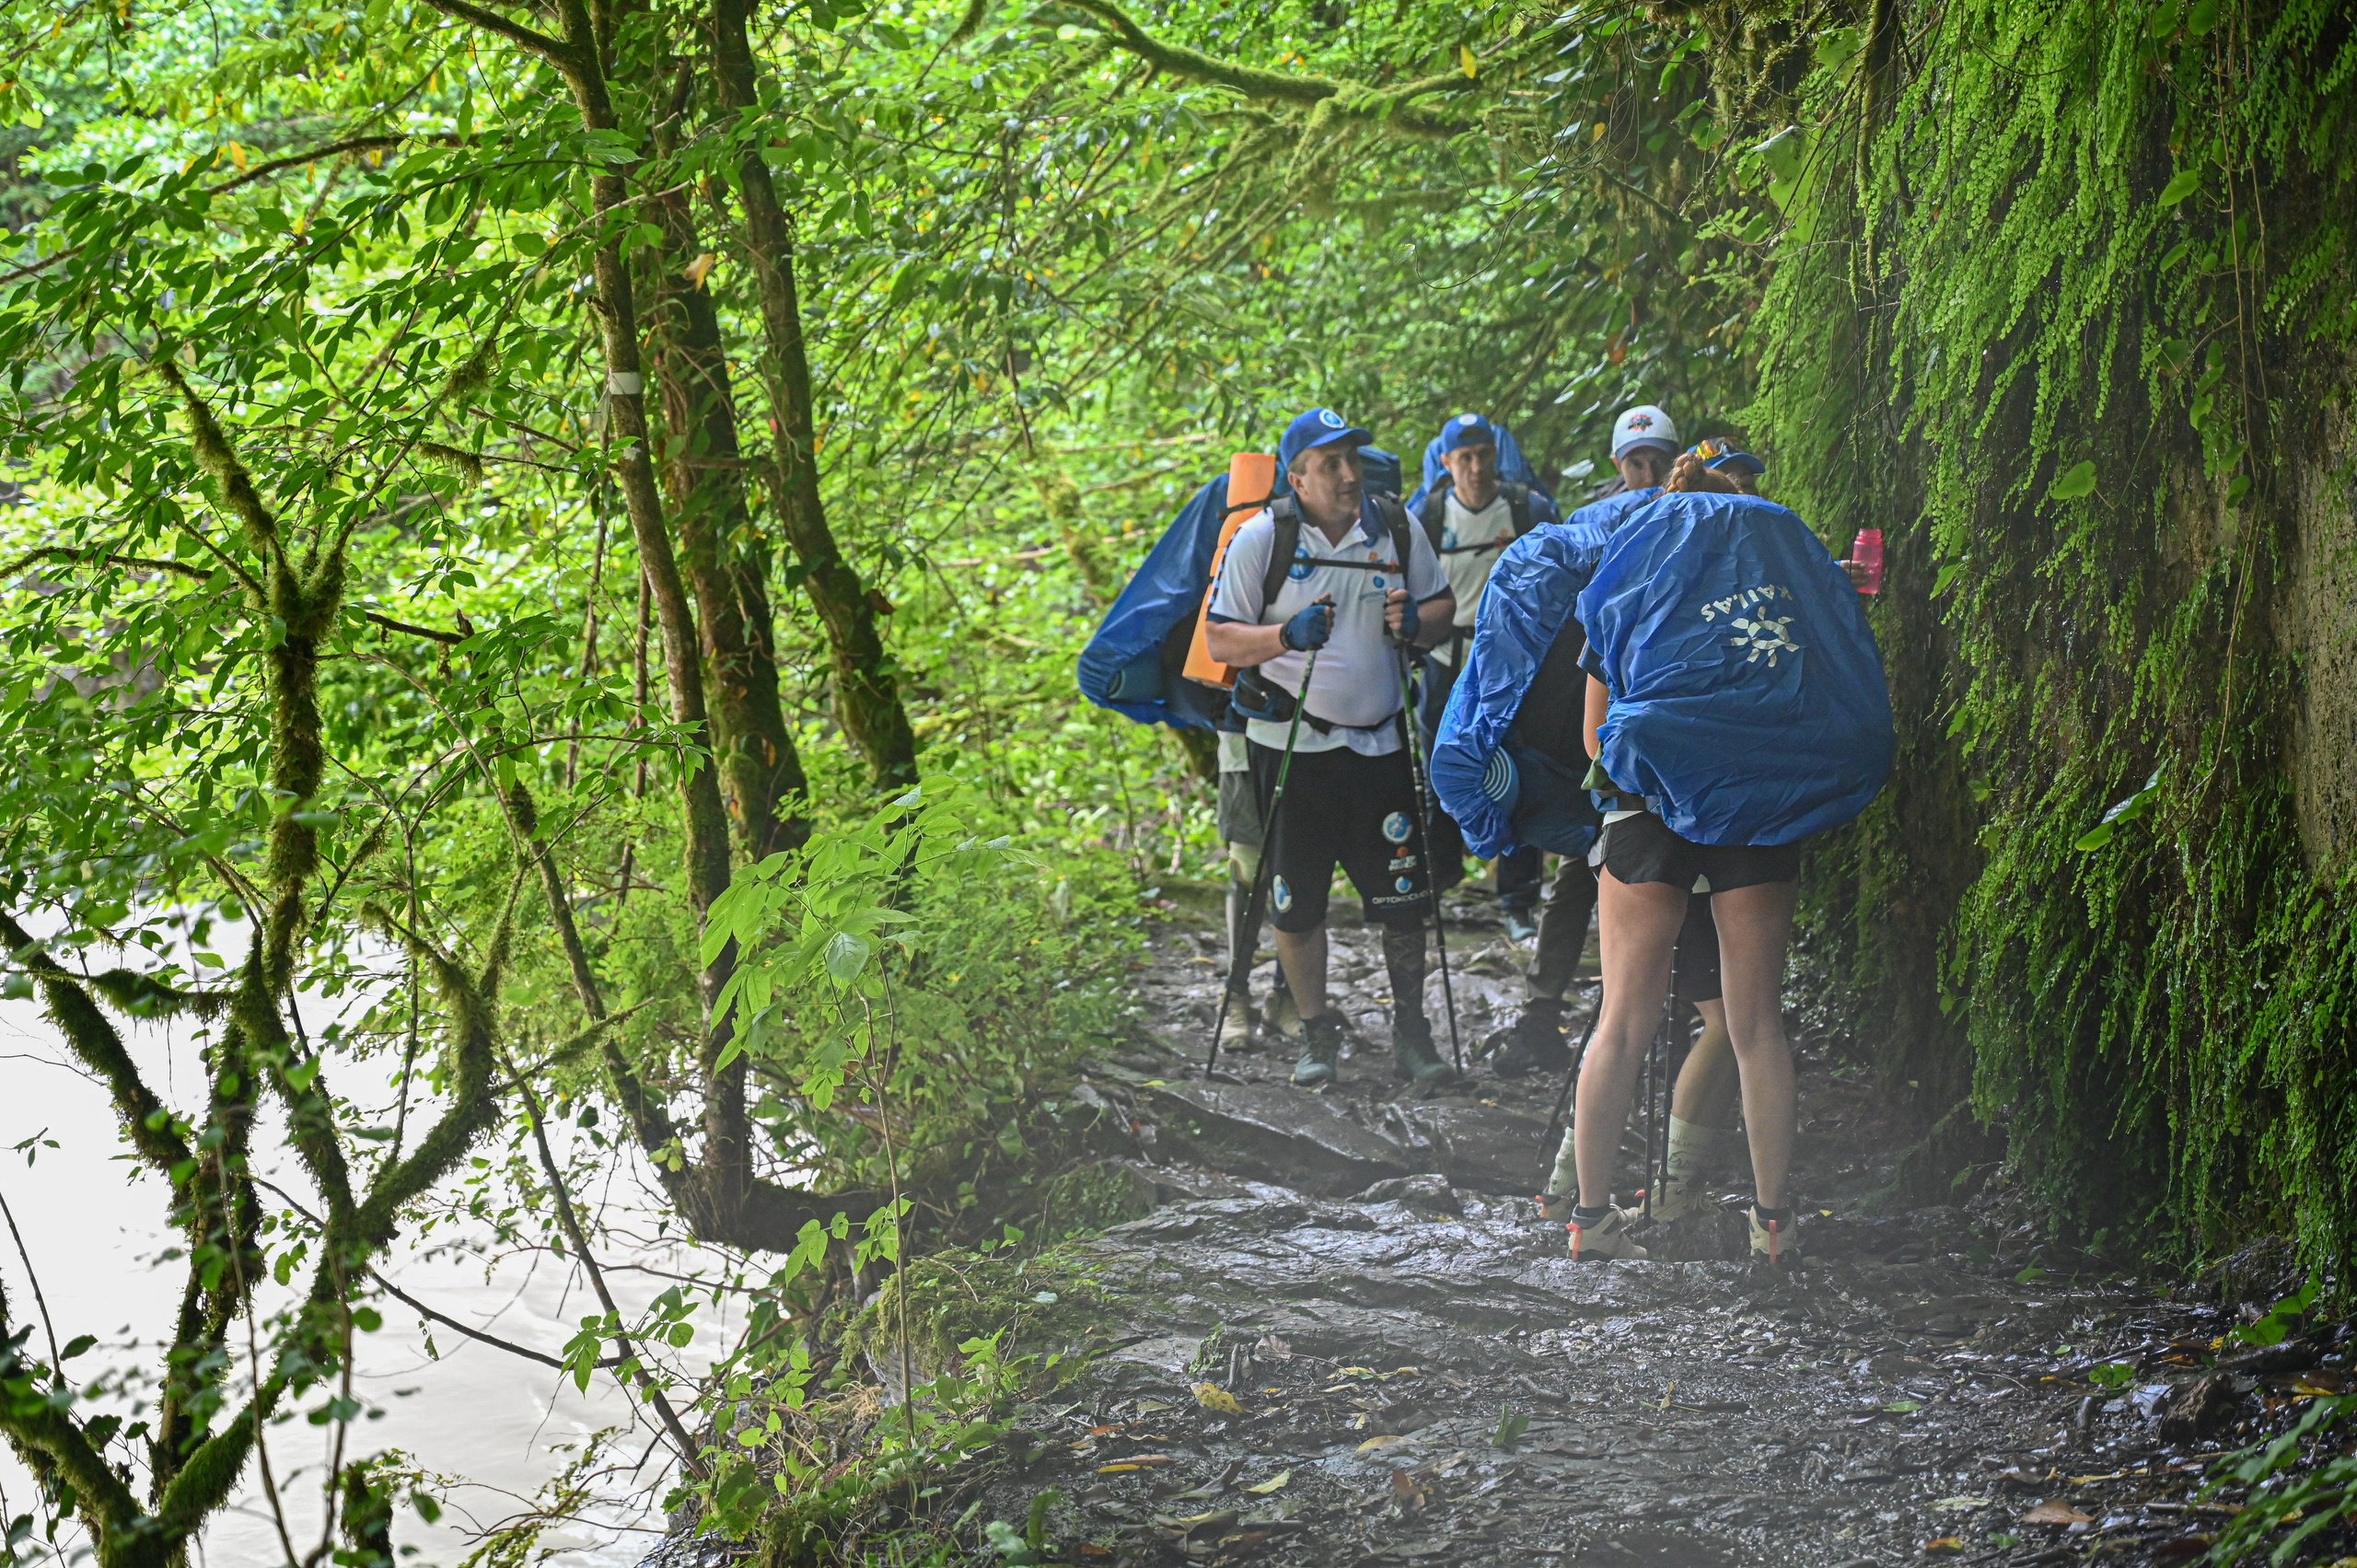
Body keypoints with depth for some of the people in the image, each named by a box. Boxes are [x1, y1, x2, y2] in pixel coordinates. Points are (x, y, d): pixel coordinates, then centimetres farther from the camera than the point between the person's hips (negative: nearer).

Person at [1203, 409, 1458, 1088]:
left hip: (1379, 743, 2)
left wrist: (1416, 621, -10)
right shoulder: (1262, 537, -6)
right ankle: (1317, 1033, 19)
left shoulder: (1396, 527, 2)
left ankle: (1410, 1032, 16)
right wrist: (1287, 636, -23)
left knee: (1403, 897, 1)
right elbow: (1219, 640, -6)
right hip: (1291, 744, -2)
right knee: (1297, 902, 4)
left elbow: (1443, 605, 13)